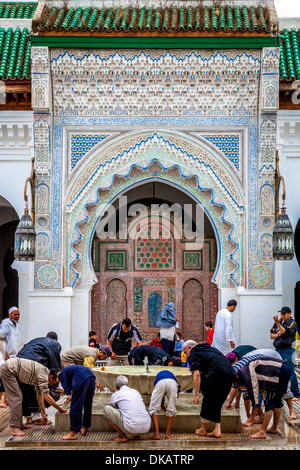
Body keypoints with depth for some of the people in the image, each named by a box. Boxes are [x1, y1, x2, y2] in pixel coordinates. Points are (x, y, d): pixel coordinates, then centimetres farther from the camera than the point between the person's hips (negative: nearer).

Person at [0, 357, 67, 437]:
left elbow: (39, 395, 20)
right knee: (16, 399, -11)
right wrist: (59, 408, -10)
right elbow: (46, 396, -19)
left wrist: (44, 413, 20)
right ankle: (15, 428, -12)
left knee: (18, 397, 14)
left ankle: (20, 424, 20)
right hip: (7, 370, -10)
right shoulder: (43, 373, -15)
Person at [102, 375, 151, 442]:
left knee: (106, 409, 7)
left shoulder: (115, 395, 8)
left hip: (131, 428, -6)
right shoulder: (136, 391, 22)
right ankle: (135, 434, 16)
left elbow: (113, 409, 27)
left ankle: (123, 436, 7)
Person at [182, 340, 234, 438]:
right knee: (216, 404, 19)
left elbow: (197, 374, -5)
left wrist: (197, 394, -6)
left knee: (208, 401, 11)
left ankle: (203, 429, 23)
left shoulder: (193, 354, 7)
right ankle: (217, 430, 14)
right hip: (229, 373, 7)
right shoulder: (210, 348, 31)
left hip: (216, 373, -7)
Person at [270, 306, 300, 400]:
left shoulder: (292, 323, -5)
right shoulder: (279, 321, 14)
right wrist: (277, 335, -6)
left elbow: (284, 332, -22)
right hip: (277, 350, 6)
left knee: (290, 373, -7)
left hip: (287, 351, -6)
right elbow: (271, 335, 15)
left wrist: (277, 323, -35)